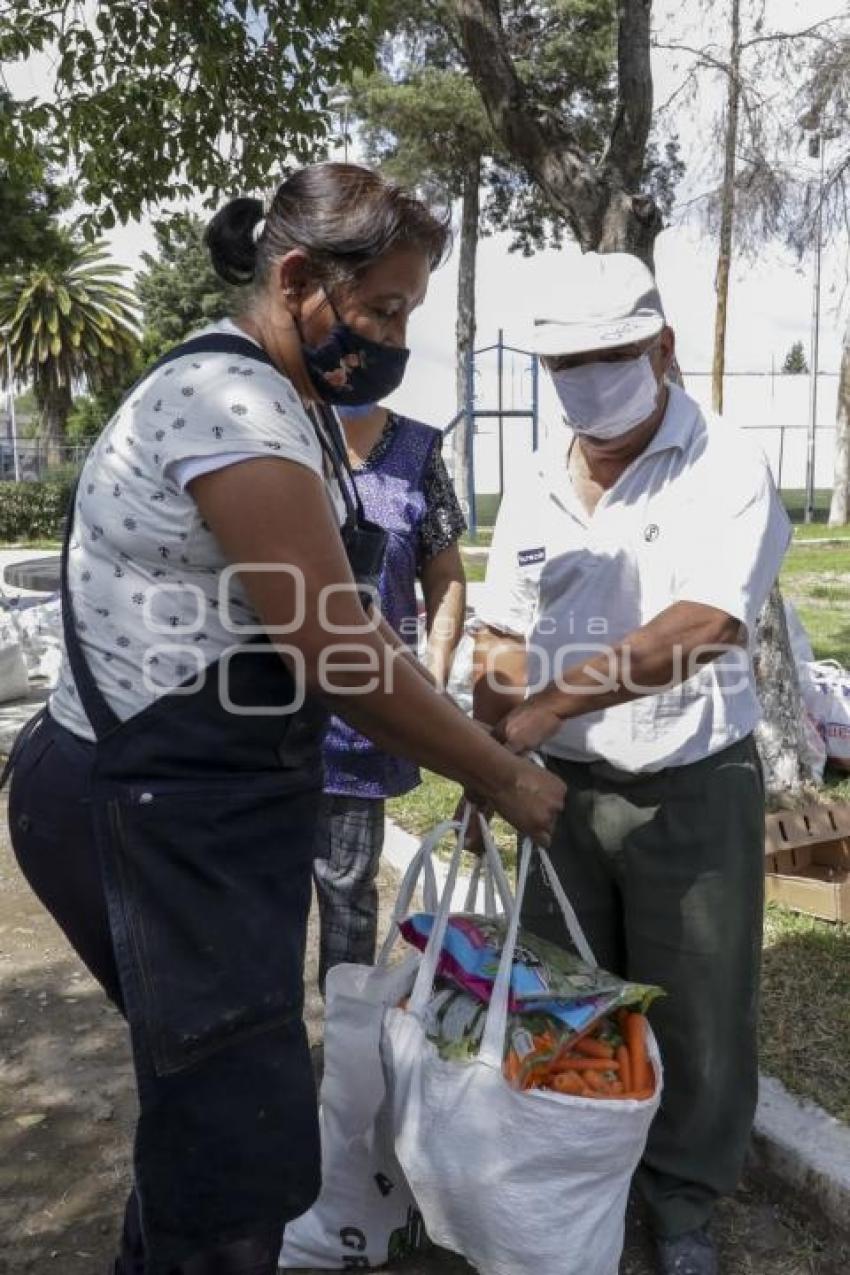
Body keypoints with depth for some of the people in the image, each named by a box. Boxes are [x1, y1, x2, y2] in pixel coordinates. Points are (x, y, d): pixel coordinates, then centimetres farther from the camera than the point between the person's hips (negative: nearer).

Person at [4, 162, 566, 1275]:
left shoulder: (286, 404, 13)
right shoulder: (230, 404, -19)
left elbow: (340, 628, 14)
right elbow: (340, 658, -20)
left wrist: (461, 725, 9)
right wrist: (506, 779, -9)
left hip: (214, 804, 10)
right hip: (157, 819, -10)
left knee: (211, 1102, 22)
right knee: (246, 1146, 1)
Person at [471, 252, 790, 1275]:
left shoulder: (726, 471, -12)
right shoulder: (535, 487, 4)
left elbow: (699, 629, -27)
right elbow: (499, 642, 6)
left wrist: (550, 702, -32)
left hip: (693, 787, -4)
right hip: (564, 787, 4)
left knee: (693, 1005, 10)